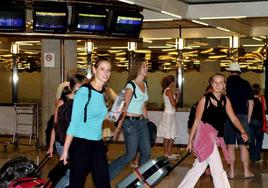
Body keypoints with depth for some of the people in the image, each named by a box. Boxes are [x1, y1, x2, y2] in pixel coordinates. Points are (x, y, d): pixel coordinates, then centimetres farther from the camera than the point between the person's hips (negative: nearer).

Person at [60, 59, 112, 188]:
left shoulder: (104, 94, 7)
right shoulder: (84, 92, -12)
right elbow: (74, 123, -14)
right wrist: (65, 149, -15)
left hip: (98, 144, 6)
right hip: (80, 143, -6)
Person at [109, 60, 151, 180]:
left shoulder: (144, 84, 10)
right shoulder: (131, 85, -13)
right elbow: (124, 107, -15)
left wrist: (146, 120, 17)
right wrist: (118, 127, -14)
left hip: (142, 122, 8)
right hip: (130, 122, -8)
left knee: (146, 152, 6)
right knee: (131, 154, -6)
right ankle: (106, 174, 6)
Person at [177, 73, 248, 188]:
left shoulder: (225, 100, 8)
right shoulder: (205, 99, -8)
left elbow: (234, 118, 4)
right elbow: (197, 121, -6)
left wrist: (242, 132, -13)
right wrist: (190, 140, -4)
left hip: (216, 137, 7)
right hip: (205, 134, -7)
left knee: (199, 167, 14)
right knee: (218, 169, -9)